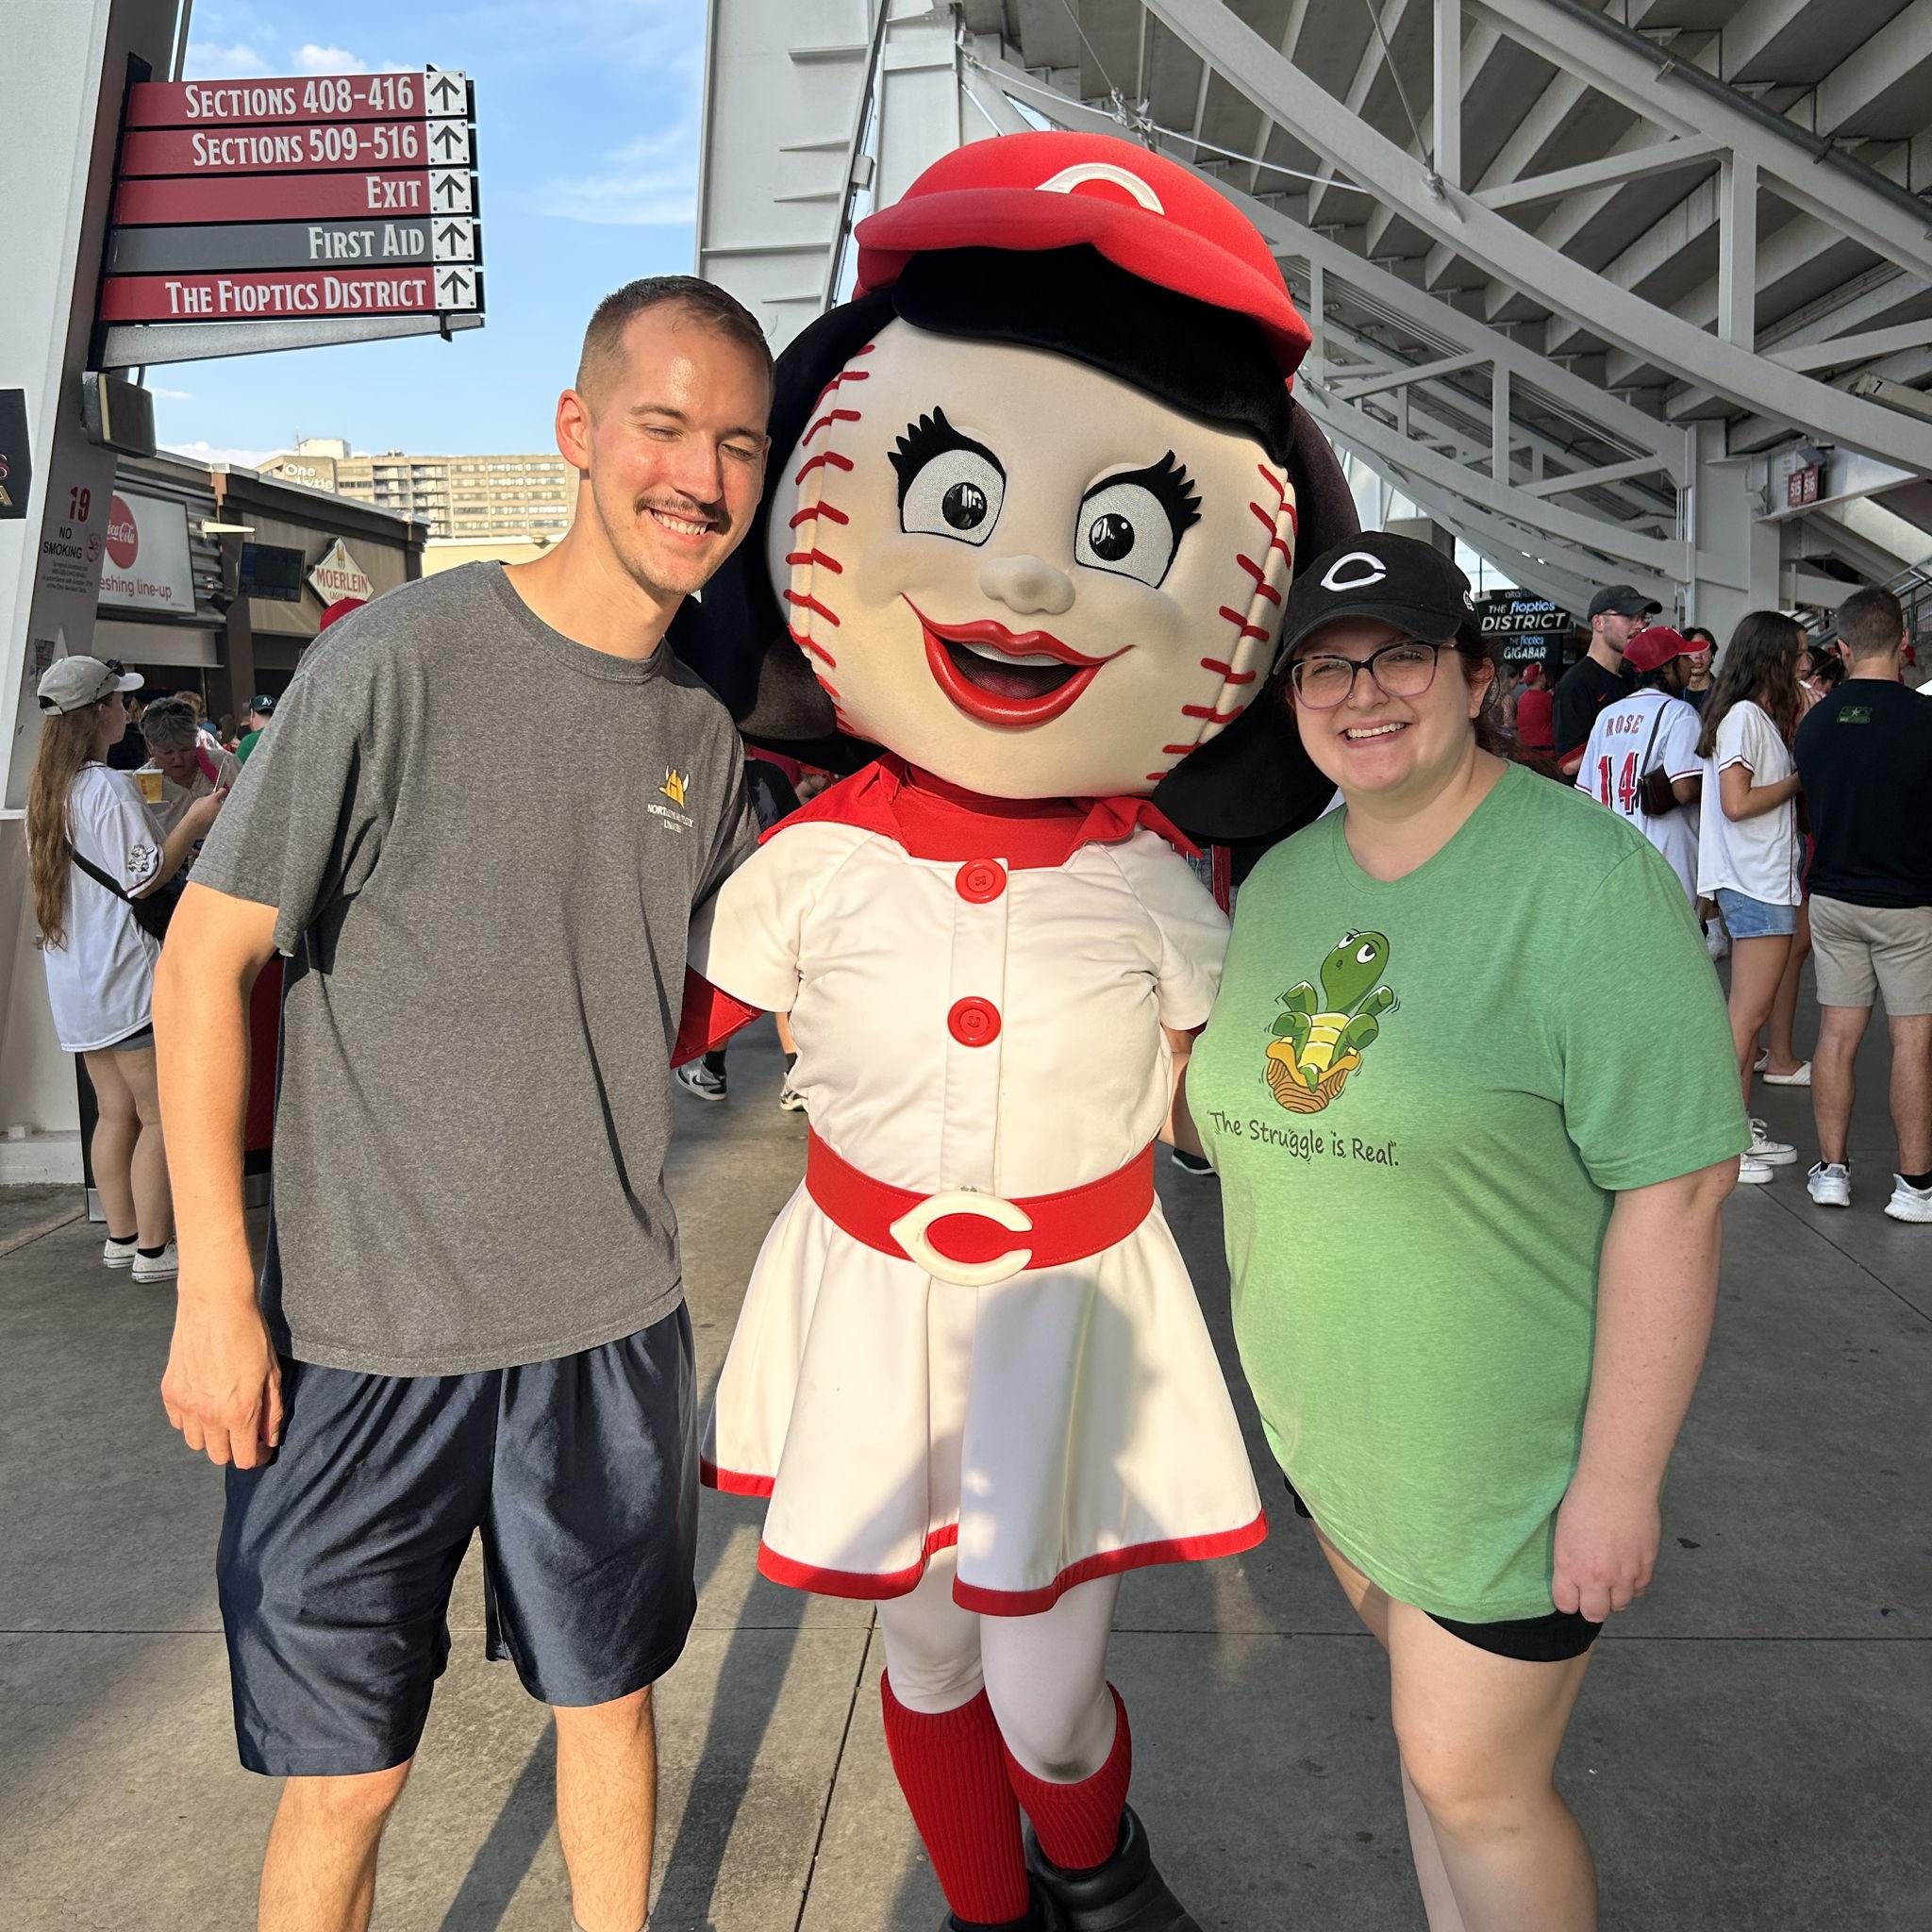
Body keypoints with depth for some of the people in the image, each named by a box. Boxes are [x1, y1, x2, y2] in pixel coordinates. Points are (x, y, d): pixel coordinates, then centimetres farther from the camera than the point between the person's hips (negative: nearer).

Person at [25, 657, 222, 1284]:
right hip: (126, 978, -9)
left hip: (74, 981, 9)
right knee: (161, 1115, -1)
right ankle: (153, 1248, 3)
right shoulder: (109, 786, -16)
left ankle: (122, 1235, 22)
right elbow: (143, 878, -17)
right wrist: (195, 820, -9)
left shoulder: (48, 786, 12)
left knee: (116, 1111, 15)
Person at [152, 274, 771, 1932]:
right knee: (344, 1776, 11)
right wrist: (216, 1286, -10)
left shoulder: (704, 732, 3)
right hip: (361, 1338, -4)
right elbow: (209, 959, -9)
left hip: (613, 1325, 5)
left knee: (608, 1699, 20)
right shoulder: (401, 660, -13)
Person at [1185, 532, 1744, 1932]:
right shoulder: (1279, 883, 2)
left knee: (1477, 1786, 8)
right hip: (1327, 1427, 6)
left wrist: (1620, 1476, -19)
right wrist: (1280, 1362, 9)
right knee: (1430, 1709, 24)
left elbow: (1676, 1188, -20)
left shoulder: (1588, 878, -19)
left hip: (1511, 1452, -6)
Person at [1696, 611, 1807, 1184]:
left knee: (1749, 1009, 14)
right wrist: (1797, 781, -9)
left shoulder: (1761, 717, 17)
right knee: (1749, 1010, -6)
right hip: (1755, 882, -10)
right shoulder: (1743, 715, -14)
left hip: (1762, 880, 10)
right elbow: (1737, 803, -21)